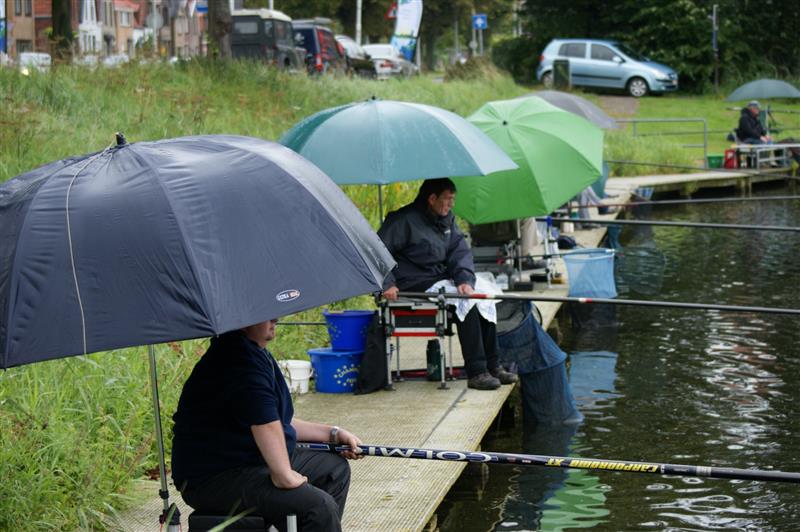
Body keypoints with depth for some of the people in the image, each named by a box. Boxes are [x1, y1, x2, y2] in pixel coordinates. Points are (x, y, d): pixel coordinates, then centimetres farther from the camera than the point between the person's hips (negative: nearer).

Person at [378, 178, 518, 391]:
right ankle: (476, 372, -25)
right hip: (415, 284, -8)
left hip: (440, 277, 8)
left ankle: (491, 365, -4)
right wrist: (386, 284, -23)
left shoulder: (447, 219, 12)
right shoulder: (405, 220, -12)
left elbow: (460, 250, 5)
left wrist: (464, 279, -14)